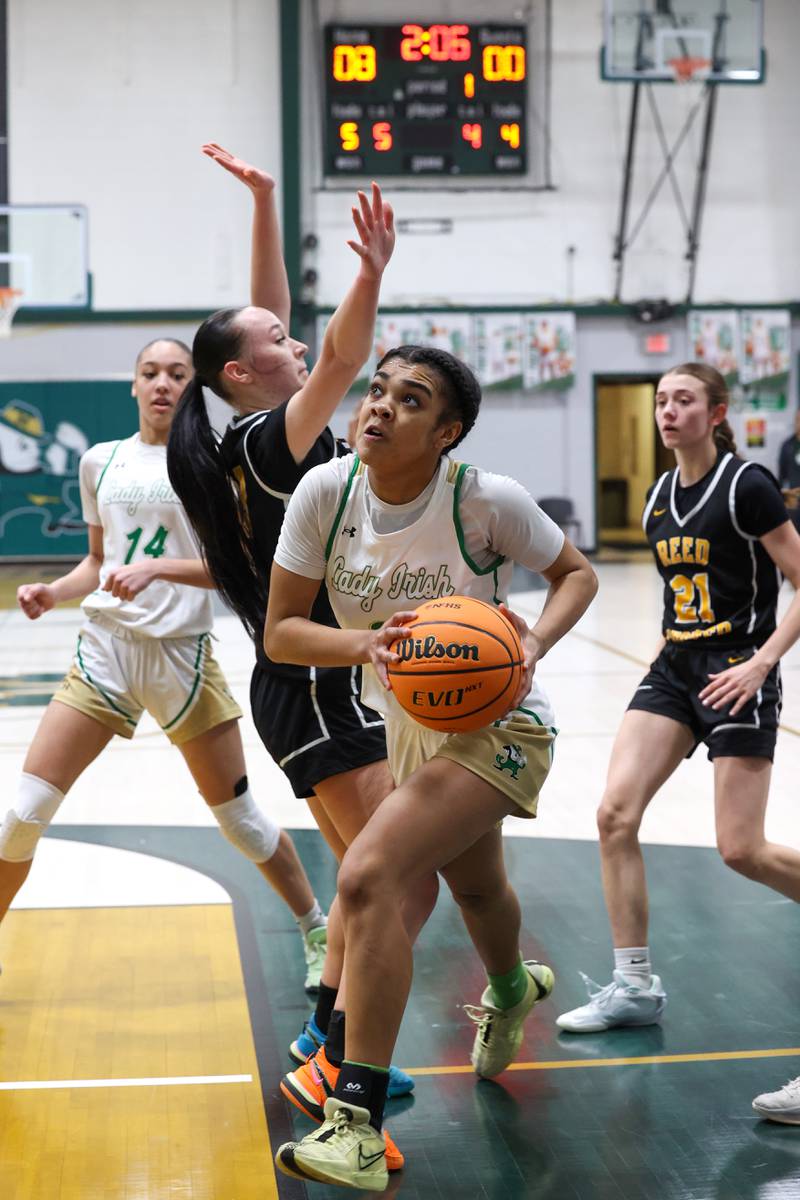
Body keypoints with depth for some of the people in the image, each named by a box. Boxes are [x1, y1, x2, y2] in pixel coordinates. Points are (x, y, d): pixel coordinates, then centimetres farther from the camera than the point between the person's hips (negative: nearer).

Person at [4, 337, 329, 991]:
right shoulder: (101, 460, 10)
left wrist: (158, 568, -22)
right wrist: (53, 592, 1)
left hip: (183, 653, -3)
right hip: (105, 644, 3)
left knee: (240, 815, 4)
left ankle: (320, 937, 22)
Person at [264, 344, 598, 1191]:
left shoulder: (487, 501, -23)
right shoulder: (325, 492, -14)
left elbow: (575, 571, -6)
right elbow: (280, 632, -10)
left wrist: (532, 646, -25)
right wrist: (366, 642, -29)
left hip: (496, 726, -6)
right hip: (408, 728, 6)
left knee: (366, 877, -25)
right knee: (474, 886, 29)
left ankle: (357, 1132, -21)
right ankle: (512, 991, 66)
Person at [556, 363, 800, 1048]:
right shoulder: (660, 498, 10)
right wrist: (672, 646, 15)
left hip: (736, 675, -6)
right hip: (674, 667, 7)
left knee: (741, 849, -7)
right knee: (615, 813, -8)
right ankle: (635, 986, 1)